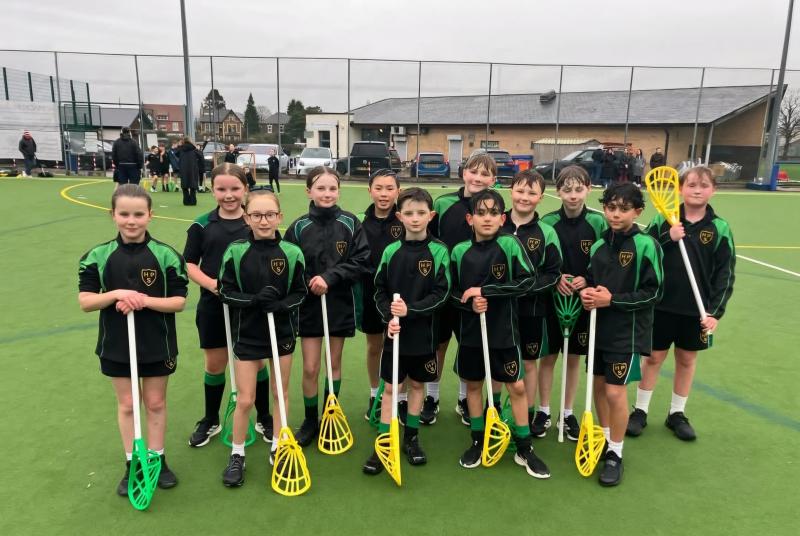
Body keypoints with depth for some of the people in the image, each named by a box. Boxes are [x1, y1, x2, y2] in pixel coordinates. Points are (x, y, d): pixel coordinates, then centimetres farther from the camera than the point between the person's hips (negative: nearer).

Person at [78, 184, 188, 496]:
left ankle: (157, 459, 30)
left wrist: (144, 300, -25)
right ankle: (131, 464, 29)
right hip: (116, 345, 1)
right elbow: (85, 301, -6)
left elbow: (179, 301, -11)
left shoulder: (166, 255, -11)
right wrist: (117, 294, -22)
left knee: (156, 403, 13)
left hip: (157, 344, -1)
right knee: (126, 404, 13)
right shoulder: (98, 256, -6)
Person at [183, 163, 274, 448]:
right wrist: (209, 282, -16)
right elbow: (189, 264, 1)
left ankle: (264, 418, 30)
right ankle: (210, 421, 35)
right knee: (214, 365, 13)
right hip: (213, 306, 1)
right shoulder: (202, 226, -2)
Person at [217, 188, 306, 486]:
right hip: (247, 333, -1)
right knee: (245, 400, 4)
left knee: (281, 393, 14)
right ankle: (237, 455, 26)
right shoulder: (236, 252, -10)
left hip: (282, 332, 1)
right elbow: (226, 292, -7)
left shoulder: (292, 253, -8)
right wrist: (254, 299, -23)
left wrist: (280, 305, -21)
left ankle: (277, 449, 33)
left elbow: (299, 292, -2)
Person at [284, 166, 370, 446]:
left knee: (334, 364, 14)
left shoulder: (350, 223, -6)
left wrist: (330, 277, -20)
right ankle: (310, 421, 26)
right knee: (310, 368, 4)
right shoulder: (299, 227, -6)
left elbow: (362, 260, -10)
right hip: (309, 304, 0)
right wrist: (306, 283, -17)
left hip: (340, 303, 1)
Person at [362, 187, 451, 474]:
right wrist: (389, 316, -15)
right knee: (389, 387, 6)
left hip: (423, 331, 0)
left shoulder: (439, 251, -7)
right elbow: (380, 290, 0)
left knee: (417, 384, 14)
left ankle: (411, 437, 31)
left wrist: (410, 310, -20)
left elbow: (440, 293, -10)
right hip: (395, 331, 1)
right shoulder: (391, 251, -2)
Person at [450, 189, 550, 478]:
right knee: (473, 384, 14)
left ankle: (524, 449, 22)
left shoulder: (510, 244, -9)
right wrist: (469, 302, -17)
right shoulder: (460, 251, -3)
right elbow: (452, 291, 4)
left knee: (517, 387, 5)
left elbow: (526, 281, -17)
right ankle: (477, 441, 33)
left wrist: (485, 290, -21)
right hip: (470, 330, 2)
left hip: (504, 331, -2)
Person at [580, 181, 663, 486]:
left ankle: (615, 454, 16)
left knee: (615, 392, -3)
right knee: (599, 384, 15)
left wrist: (612, 300, -19)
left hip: (628, 332, -6)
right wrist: (587, 294, -6)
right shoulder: (599, 245, 5)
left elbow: (653, 293, -13)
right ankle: (604, 438, 35)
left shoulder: (646, 245, -12)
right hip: (599, 327, 6)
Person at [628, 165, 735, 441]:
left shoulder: (720, 228, -3)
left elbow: (725, 274, -2)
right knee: (653, 357, 9)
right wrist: (668, 239, -22)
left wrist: (716, 311, -8)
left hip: (696, 309, 1)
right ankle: (640, 410, 24)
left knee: (687, 360, 14)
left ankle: (677, 413, 31)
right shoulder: (662, 221, -5)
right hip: (661, 305, -1)